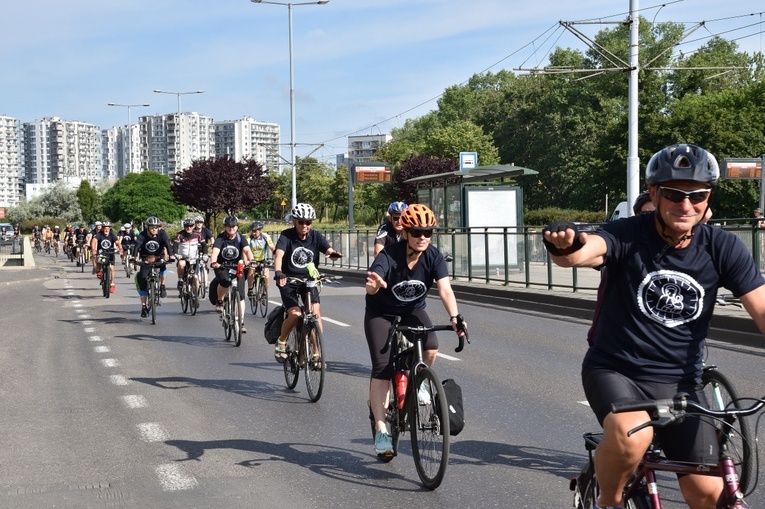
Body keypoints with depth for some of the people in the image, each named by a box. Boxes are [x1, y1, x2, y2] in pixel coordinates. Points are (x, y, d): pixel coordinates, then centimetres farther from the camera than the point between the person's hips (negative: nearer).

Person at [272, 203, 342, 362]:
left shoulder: (316, 236, -3)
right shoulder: (287, 235, -13)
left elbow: (329, 250, -17)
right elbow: (279, 255, -28)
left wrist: (333, 254, -42)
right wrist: (278, 272, -47)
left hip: (309, 279, 3)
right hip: (289, 281, -3)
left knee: (315, 312, -14)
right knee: (295, 314, -19)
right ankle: (281, 342, 9)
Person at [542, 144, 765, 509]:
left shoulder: (722, 248, -7)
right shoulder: (628, 235, -15)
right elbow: (584, 251, -36)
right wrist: (565, 246, -60)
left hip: (679, 382, 3)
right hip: (615, 370, -3)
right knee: (631, 435, -34)